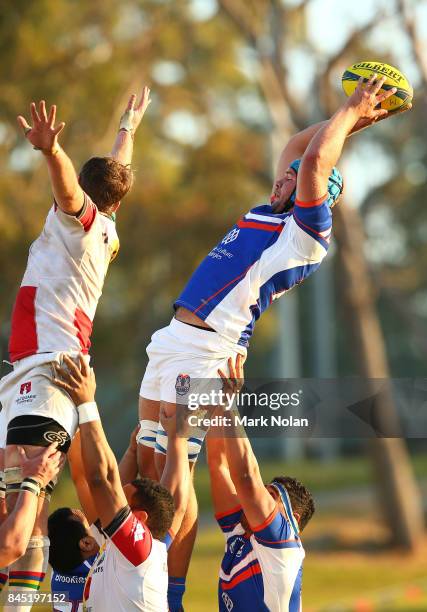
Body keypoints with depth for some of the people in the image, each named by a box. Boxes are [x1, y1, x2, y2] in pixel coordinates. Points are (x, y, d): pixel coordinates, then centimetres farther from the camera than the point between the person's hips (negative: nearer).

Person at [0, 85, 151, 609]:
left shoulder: (81, 218, 0)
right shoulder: (105, 230, 22)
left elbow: (69, 188, -25)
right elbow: (116, 171, 41)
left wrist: (51, 150, -45)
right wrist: (130, 124, 58)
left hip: (48, 367, -10)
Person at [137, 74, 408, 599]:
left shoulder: (309, 235, -7)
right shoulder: (268, 215, 19)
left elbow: (314, 161, -17)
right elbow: (295, 148, 32)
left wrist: (352, 113, -3)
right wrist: (352, 118, 29)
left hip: (205, 349, -9)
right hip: (173, 340, 9)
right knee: (147, 461, 10)